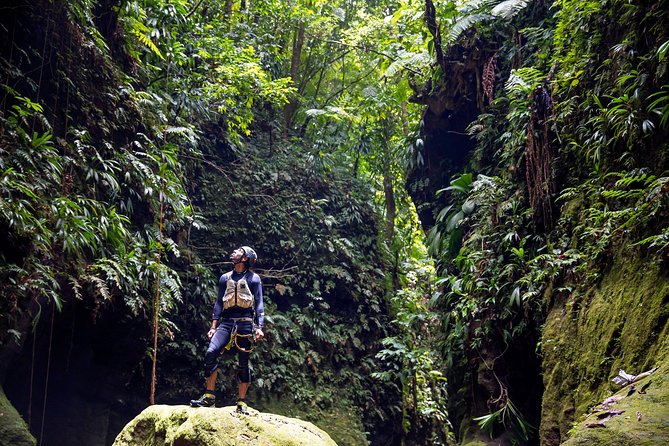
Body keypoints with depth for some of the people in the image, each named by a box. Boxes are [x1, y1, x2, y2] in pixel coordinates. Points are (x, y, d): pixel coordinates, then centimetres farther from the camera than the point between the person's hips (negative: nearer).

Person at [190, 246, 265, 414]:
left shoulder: (253, 278, 4)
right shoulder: (225, 278, 15)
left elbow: (259, 304, 1)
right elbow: (219, 302, 16)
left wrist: (259, 327, -11)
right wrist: (213, 326, 8)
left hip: (245, 323, -3)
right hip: (226, 322, 3)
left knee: (244, 362, 0)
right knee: (211, 352, -16)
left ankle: (242, 403, 6)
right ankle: (209, 396, -8)